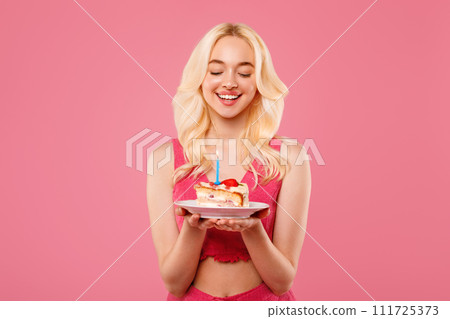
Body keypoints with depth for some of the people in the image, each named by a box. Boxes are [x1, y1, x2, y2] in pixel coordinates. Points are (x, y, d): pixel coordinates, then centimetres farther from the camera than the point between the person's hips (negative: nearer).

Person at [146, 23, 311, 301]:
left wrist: (252, 230, -22)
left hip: (263, 300, 0)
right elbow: (174, 282, -4)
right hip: (193, 300, 1)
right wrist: (193, 228, -21)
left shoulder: (288, 158, -6)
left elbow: (283, 282, -6)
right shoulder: (166, 158, -5)